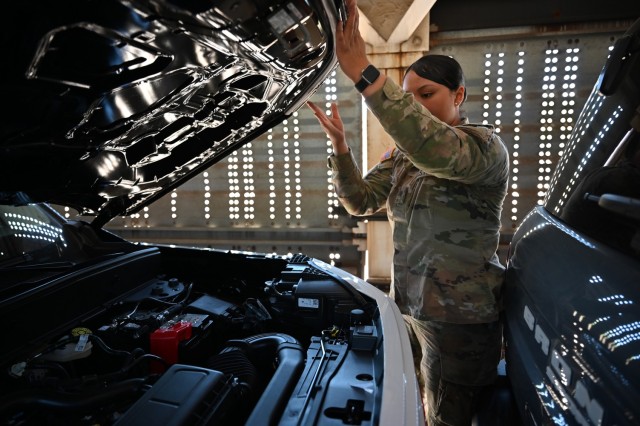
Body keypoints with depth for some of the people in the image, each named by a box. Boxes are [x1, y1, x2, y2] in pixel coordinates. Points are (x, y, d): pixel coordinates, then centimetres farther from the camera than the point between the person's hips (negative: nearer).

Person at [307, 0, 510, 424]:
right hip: (409, 306, 6)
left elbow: (437, 150, -38)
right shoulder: (403, 154, 7)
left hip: (460, 318, -6)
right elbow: (361, 201, 1)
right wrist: (340, 145, -14)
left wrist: (364, 74, -43)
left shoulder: (486, 145, -15)